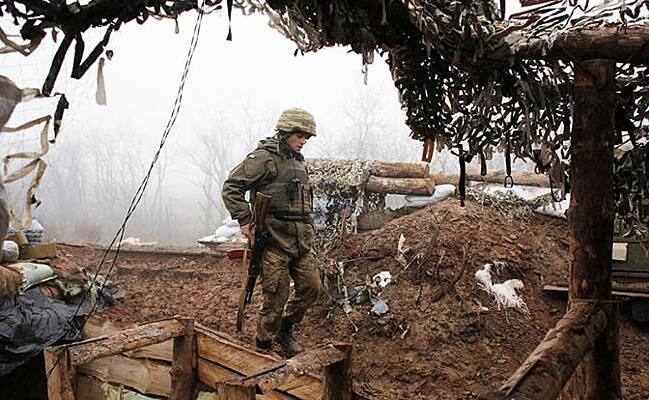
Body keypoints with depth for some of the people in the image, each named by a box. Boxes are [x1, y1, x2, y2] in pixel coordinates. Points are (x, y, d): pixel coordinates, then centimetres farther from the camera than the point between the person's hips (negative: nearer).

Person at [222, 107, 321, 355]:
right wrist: (245, 221, -17)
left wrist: (309, 228, 19)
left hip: (301, 241, 8)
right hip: (274, 241, -8)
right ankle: (263, 346, 18)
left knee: (311, 288, 8)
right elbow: (231, 187, -13)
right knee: (277, 295, -2)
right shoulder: (264, 158, -9)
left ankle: (285, 330, 30)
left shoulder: (298, 161, 18)